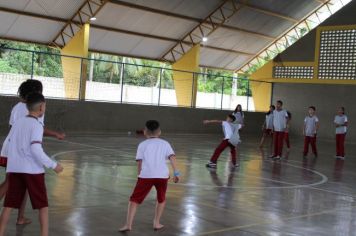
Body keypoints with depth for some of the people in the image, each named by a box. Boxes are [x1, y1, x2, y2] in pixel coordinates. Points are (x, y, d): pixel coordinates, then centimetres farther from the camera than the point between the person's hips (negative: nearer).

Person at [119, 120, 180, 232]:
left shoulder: (142, 144, 14)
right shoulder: (165, 143, 16)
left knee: (134, 199, 5)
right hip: (162, 175, 2)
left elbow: (139, 161, 5)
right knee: (161, 199, 25)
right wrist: (176, 173, -3)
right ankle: (157, 223, 26)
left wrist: (140, 174, 18)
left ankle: (128, 224, -5)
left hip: (146, 175, -1)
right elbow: (172, 157, 1)